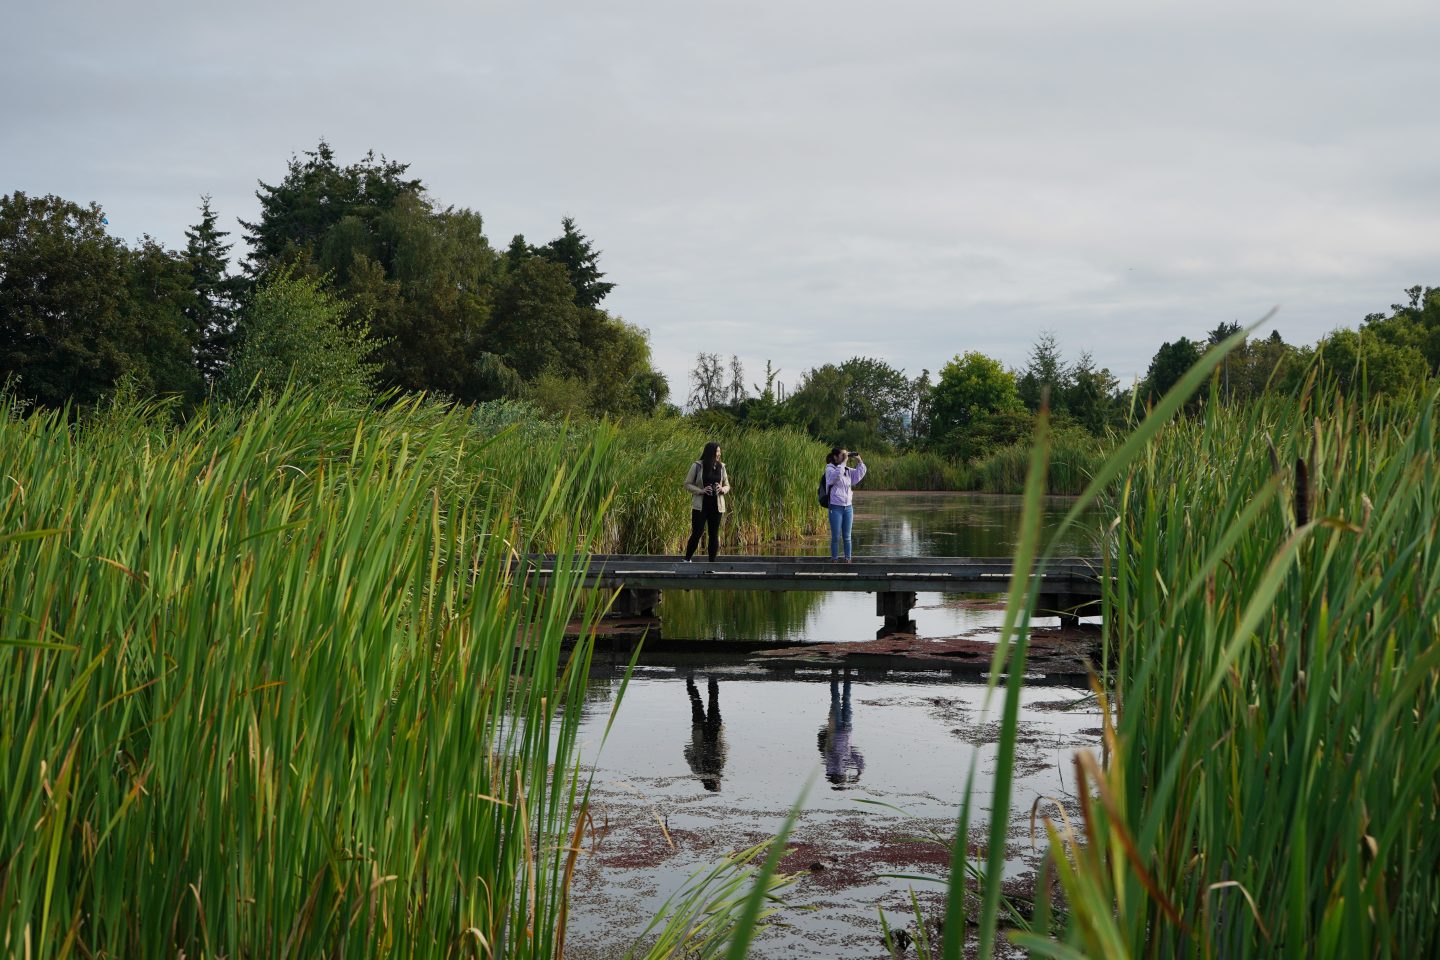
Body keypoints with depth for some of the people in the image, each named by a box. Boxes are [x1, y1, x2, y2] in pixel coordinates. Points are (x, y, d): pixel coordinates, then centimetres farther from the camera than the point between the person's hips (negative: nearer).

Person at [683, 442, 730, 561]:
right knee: (697, 534, -4)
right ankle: (686, 560, 9)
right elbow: (687, 484, -2)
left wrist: (722, 489, -10)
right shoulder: (697, 466, -4)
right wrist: (701, 490, -17)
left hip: (716, 507, 3)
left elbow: (727, 486, 14)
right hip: (700, 506, -3)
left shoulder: (721, 467, 6)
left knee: (714, 535, 4)